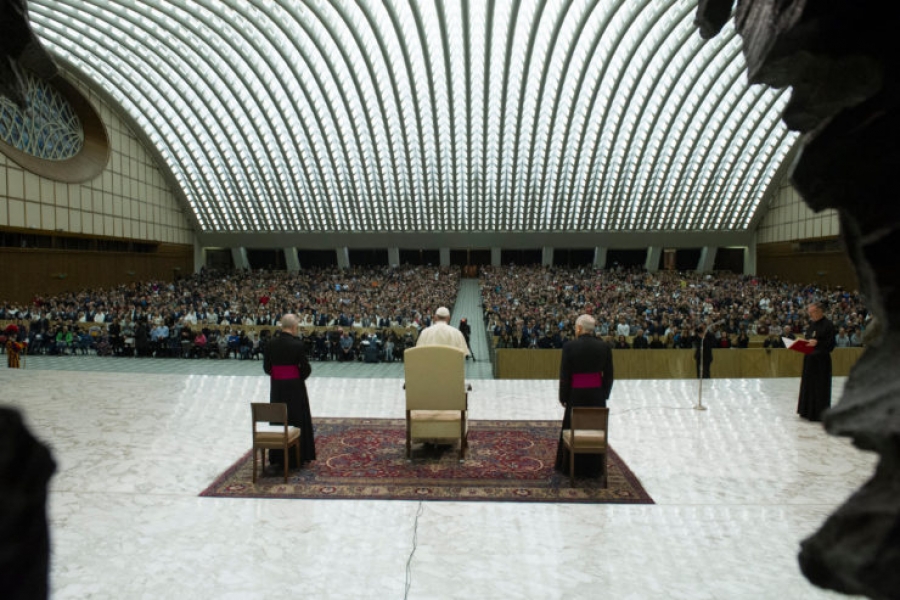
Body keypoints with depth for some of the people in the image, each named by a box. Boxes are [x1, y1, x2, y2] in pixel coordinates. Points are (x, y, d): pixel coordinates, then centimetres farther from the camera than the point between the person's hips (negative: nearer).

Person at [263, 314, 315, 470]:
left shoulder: (271, 343, -4)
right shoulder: (298, 344, -15)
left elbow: (266, 367, -1)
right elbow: (306, 368, -13)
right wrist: (299, 377, 6)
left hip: (276, 387, 4)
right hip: (294, 387, -3)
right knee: (297, 419, 11)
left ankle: (277, 459, 17)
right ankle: (298, 456, 20)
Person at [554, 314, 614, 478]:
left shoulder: (570, 346, -12)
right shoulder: (604, 346, -4)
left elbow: (564, 375, -9)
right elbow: (609, 375, 1)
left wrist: (563, 397, 1)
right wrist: (605, 394, 11)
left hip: (576, 394, -2)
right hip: (597, 394, 2)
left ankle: (572, 467, 21)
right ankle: (593, 468, 23)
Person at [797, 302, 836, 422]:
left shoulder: (828, 325, -12)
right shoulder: (811, 324, 11)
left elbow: (831, 345, -14)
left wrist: (817, 343, -28)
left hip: (821, 361, -8)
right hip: (809, 359, 8)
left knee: (820, 386, 0)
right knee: (808, 384, 13)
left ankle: (819, 413, 9)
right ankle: (808, 411, 23)